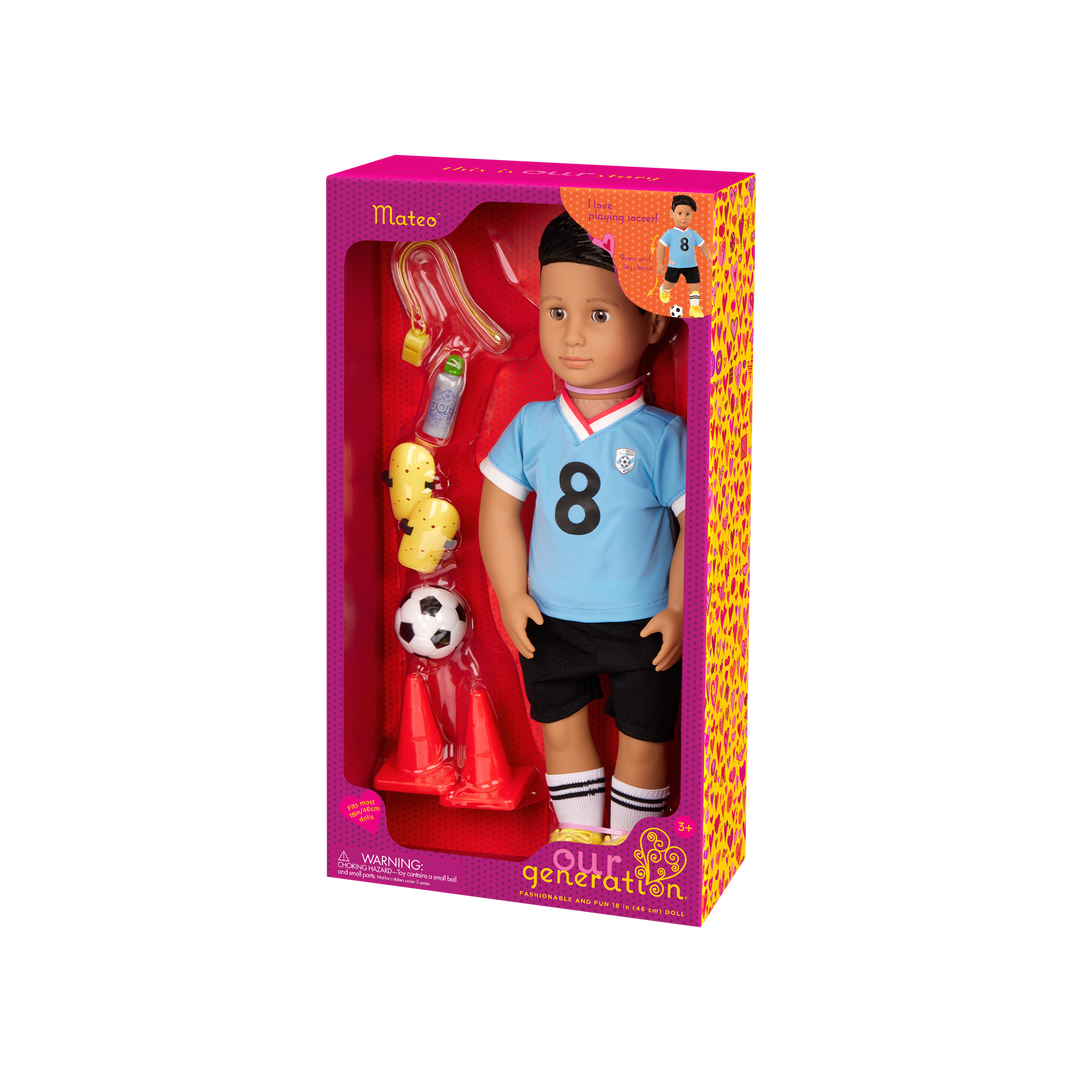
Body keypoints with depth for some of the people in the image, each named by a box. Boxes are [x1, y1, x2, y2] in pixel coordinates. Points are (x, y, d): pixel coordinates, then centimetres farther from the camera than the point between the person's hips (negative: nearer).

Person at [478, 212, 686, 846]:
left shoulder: (662, 436, -15)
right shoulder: (533, 426, -6)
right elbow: (500, 509, 2)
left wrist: (679, 611, -13)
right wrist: (511, 597, -3)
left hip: (643, 627, -3)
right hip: (549, 622, 3)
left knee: (644, 741, 10)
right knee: (561, 729, 17)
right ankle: (578, 836, 36)